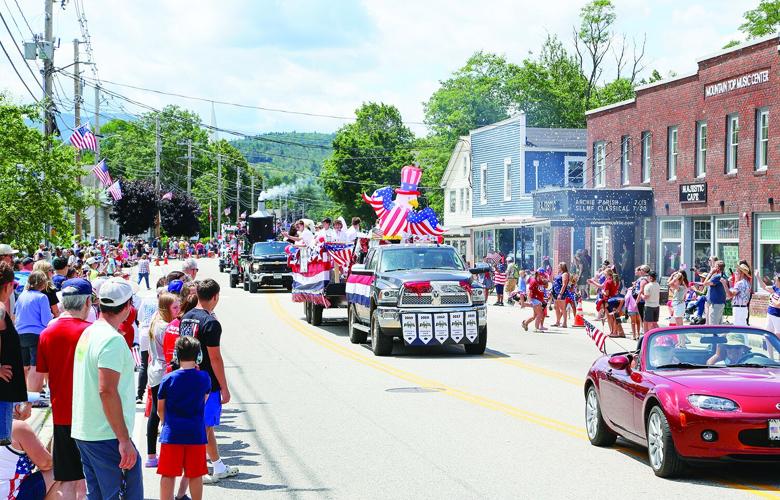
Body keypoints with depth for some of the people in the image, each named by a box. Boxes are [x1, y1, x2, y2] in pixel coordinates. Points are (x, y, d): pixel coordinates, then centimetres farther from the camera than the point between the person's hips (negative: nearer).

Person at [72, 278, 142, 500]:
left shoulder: (88, 334, 12)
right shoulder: (112, 340, -17)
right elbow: (107, 391, -24)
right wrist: (124, 440, -22)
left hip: (83, 432, 9)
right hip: (108, 437, -9)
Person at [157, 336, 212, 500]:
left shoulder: (168, 379, -4)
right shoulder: (204, 378, -2)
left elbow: (160, 409, 5)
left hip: (171, 433, -1)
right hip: (196, 434, 1)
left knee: (168, 475, 4)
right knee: (196, 475, 10)